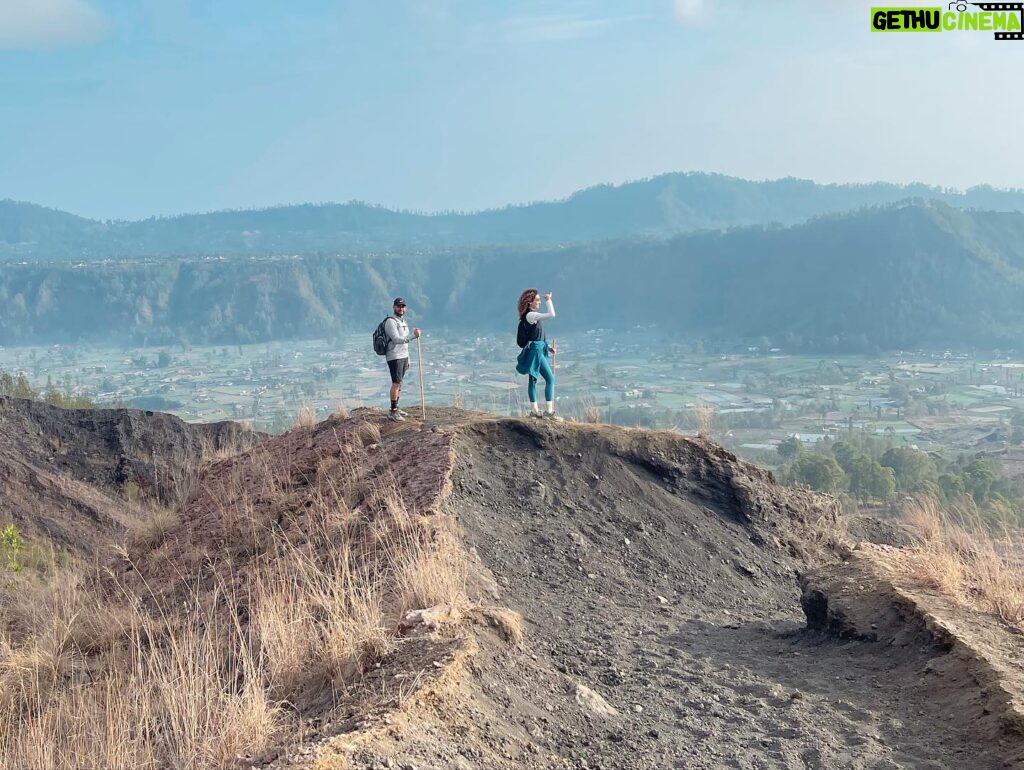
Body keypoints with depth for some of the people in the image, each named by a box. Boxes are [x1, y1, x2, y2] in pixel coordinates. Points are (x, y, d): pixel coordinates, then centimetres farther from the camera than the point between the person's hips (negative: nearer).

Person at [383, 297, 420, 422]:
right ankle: (393, 412, -13)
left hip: (403, 357, 9)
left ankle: (396, 408, 16)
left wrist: (407, 359, 21)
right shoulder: (391, 322, -11)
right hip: (394, 357, -9)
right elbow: (396, 339, -24)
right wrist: (413, 335, -31)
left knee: (399, 383, 11)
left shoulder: (403, 321, 18)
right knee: (396, 383, -12)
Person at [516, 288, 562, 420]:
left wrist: (548, 347, 14)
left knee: (533, 379, 12)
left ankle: (534, 410, 18)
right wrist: (548, 300, -14)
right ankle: (549, 411, -9)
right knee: (550, 378, -9)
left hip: (538, 350, 10)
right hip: (535, 350, -10)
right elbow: (551, 314, -27)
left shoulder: (532, 315, 13)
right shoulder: (530, 315, -17)